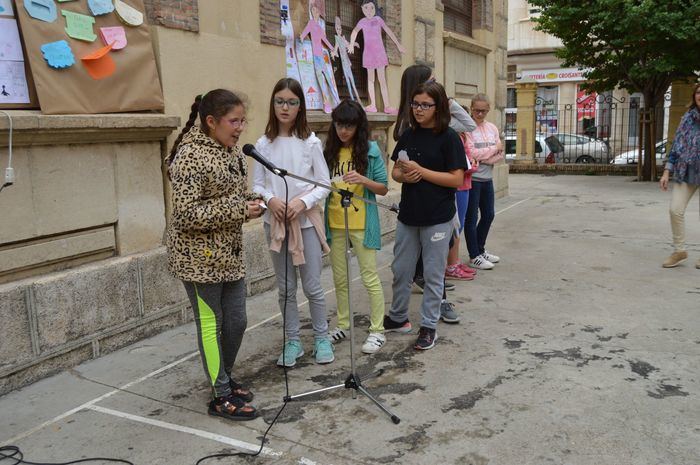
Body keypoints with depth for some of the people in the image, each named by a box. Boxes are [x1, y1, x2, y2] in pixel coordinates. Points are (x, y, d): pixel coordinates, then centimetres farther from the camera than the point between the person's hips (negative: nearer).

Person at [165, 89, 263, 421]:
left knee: (237, 321, 14)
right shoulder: (190, 156, -18)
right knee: (211, 324, 4)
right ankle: (222, 396, 17)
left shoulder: (232, 151, 8)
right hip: (199, 257, -8)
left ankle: (225, 378, 35)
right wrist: (238, 210, -23)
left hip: (230, 255, 8)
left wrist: (249, 202, -1)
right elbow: (186, 214, -23)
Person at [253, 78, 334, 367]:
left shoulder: (310, 142, -4)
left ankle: (321, 338, 22)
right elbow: (257, 184, 4)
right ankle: (292, 342, 24)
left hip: (306, 221, -2)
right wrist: (270, 199, -16)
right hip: (275, 222, 2)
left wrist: (303, 202, -17)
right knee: (285, 288, 10)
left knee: (313, 286, 4)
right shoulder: (264, 144, 1)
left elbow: (324, 184, -2)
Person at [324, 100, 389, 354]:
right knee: (340, 278, 14)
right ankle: (343, 325, 28)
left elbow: (383, 188, -5)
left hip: (362, 222, -4)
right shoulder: (330, 150, 5)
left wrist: (363, 180, -21)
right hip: (335, 223, 4)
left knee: (370, 278, 1)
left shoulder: (370, 150, -6)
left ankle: (377, 331, 12)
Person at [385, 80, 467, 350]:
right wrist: (404, 175, -12)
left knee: (433, 273, 7)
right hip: (408, 214, 5)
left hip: (438, 217, -5)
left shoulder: (448, 138, -9)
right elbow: (395, 171, 11)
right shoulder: (408, 135, 6)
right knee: (400, 270, 15)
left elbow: (457, 179, -15)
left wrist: (420, 171, -19)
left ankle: (429, 326, 20)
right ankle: (397, 318, 33)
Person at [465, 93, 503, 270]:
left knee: (489, 215, 17)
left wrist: (483, 157, -13)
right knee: (472, 218, 1)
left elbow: (500, 155, 4)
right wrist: (494, 149, -8)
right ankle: (474, 257, 11)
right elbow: (471, 153, -19)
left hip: (487, 178, 7)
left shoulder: (492, 128, 9)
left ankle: (480, 250, 34)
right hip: (472, 178, -7)